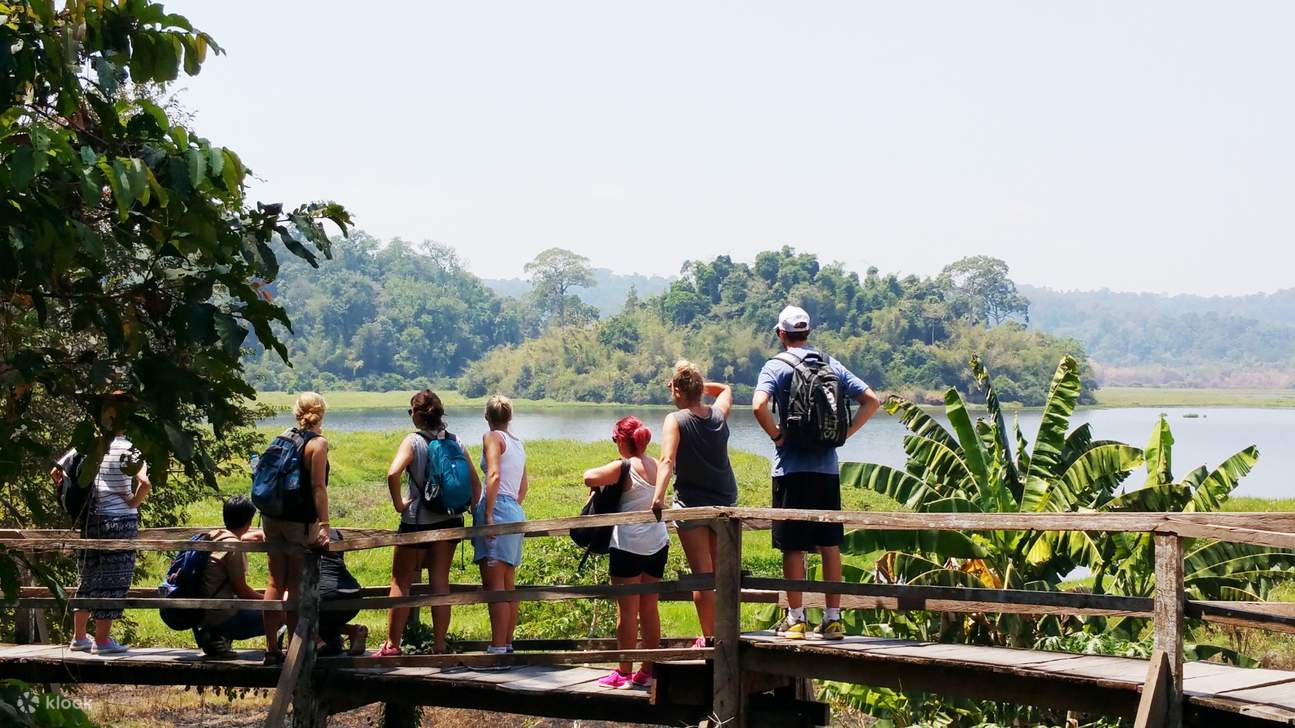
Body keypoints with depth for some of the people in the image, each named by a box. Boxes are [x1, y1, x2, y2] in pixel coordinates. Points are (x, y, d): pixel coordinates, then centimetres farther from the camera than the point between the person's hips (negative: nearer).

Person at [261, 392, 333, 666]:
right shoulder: (318, 443, -8)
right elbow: (318, 487, -14)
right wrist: (324, 525, -14)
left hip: (271, 517, 6)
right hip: (300, 520, -6)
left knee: (275, 583, 10)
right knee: (296, 585, -1)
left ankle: (271, 648, 13)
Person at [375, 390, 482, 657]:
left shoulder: (413, 441, -11)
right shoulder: (454, 442, 4)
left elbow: (393, 473, -26)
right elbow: (475, 481, 4)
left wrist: (399, 504, -13)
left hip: (418, 520, -4)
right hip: (450, 520, 4)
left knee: (401, 581, 7)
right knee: (440, 581, 8)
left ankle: (392, 645, 7)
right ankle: (439, 646, 8)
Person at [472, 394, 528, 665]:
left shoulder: (492, 437, -3)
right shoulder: (517, 444, 20)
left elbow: (494, 475, -17)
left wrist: (488, 514, -20)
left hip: (497, 508, -8)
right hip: (516, 512, 8)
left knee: (494, 586, -11)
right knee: (507, 587, 13)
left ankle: (497, 648, -16)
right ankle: (507, 644, 16)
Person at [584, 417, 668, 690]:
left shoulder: (624, 467, -13)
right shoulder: (655, 466, 6)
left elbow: (590, 477, -21)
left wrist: (602, 480, 1)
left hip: (629, 545, -7)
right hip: (658, 543, 7)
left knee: (627, 611, 0)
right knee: (649, 609, 11)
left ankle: (624, 673, 4)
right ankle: (648, 671, 16)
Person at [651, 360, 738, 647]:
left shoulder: (675, 420, -12)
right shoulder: (719, 414, 3)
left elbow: (667, 461, -28)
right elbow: (725, 388, 28)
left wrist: (658, 496, -37)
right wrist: (700, 385, 17)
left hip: (691, 503, -5)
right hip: (725, 504, 5)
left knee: (702, 574, -4)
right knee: (719, 573, 16)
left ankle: (708, 637, -5)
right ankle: (722, 632, 22)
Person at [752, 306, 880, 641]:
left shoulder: (777, 366, -4)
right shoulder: (832, 366, 10)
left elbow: (759, 405, -21)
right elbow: (872, 400, 7)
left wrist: (776, 435, -6)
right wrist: (845, 432, 7)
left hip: (792, 468, -4)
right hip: (828, 467, 4)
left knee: (793, 546, 1)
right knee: (830, 545, 8)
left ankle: (795, 619, 3)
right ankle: (833, 618, 10)